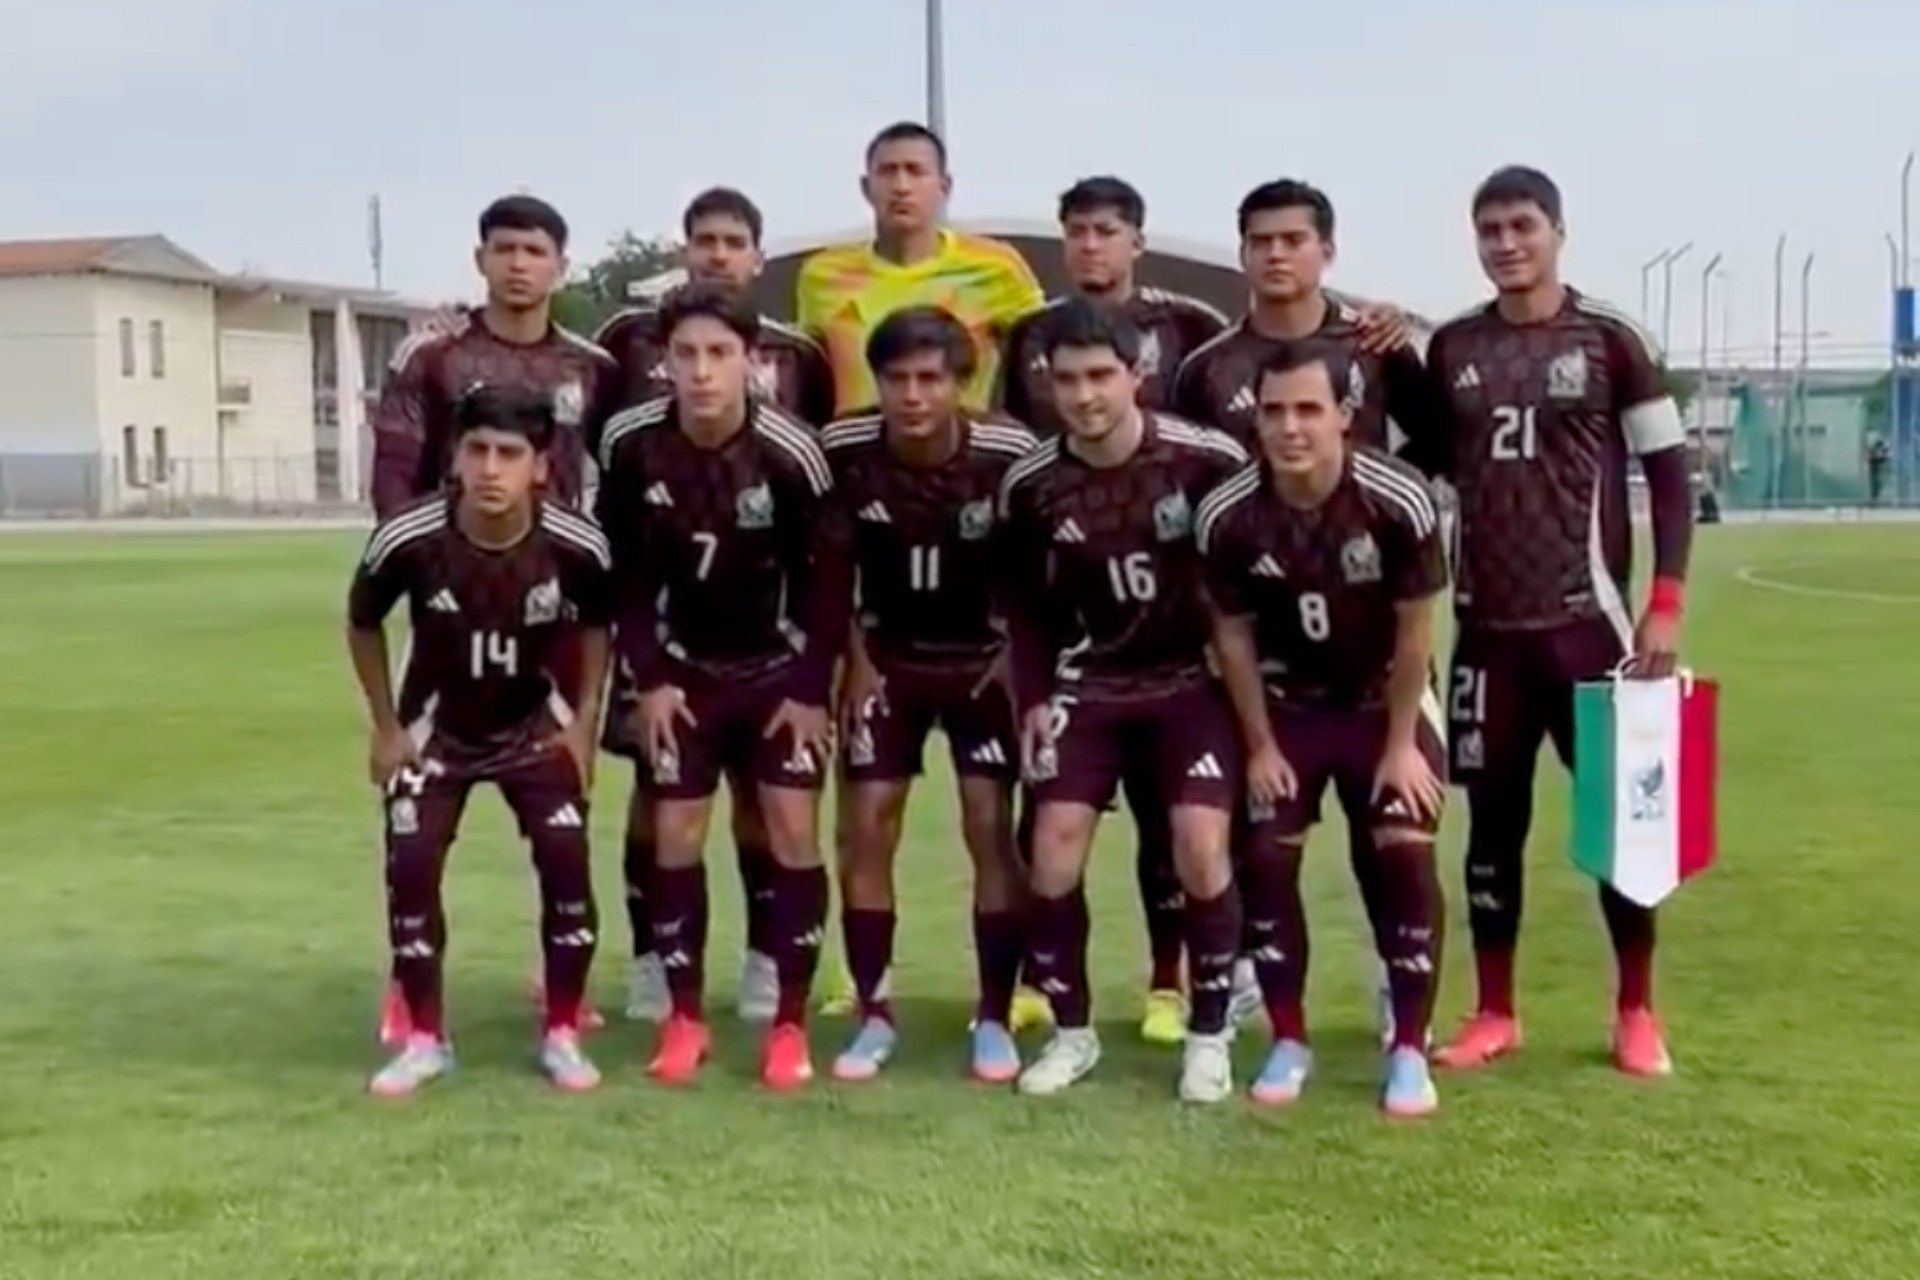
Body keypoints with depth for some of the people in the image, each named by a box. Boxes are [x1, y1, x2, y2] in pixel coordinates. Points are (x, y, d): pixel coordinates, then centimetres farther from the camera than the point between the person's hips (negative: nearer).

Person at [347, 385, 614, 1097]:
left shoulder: (577, 546, -26)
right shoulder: (407, 540, -28)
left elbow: (596, 625, -2)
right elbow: (362, 625, -6)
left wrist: (583, 721, -6)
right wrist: (385, 728, -4)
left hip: (536, 726, 0)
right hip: (437, 728, 0)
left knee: (566, 860, -12)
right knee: (411, 866, -10)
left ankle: (562, 1036, 5)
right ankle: (425, 1040, 8)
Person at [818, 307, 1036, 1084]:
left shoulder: (1009, 457, -23)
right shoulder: (844, 453, -19)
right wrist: (856, 664, -4)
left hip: (984, 661, -1)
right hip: (887, 658, 2)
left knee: (992, 828, -6)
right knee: (865, 828, -2)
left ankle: (995, 1019, 6)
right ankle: (874, 1015, 10)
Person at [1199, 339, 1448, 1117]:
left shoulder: (1399, 502, -27)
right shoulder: (1226, 517, -22)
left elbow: (1415, 631, -15)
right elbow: (1234, 637, -8)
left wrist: (1401, 744, -11)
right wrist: (1260, 745, -5)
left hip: (1385, 700, -1)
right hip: (1286, 701, 2)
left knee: (1404, 855, -12)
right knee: (1265, 858, -6)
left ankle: (1410, 1051, 0)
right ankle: (1289, 1043, 9)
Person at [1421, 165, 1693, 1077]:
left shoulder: (1608, 340, -2)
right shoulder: (1451, 349, 7)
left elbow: (1669, 473, -2)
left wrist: (1665, 604, -9)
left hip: (1588, 618, -3)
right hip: (1487, 625, 3)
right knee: (1492, 816, 7)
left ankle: (1637, 1014, 18)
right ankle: (1494, 1013, 19)